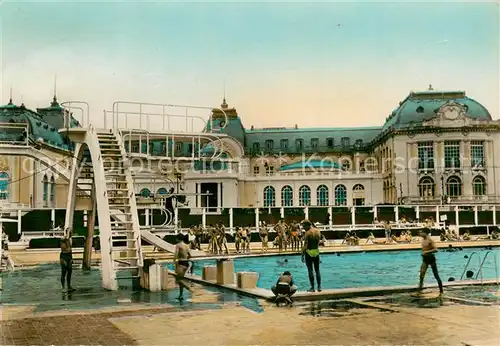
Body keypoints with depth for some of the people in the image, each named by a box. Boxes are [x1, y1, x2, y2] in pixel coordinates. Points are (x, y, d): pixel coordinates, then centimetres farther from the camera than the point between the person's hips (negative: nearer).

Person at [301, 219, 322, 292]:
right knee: (317, 270, 13)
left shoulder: (308, 233, -15)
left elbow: (305, 245, -17)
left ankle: (312, 287, 3)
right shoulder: (318, 231, 5)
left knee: (310, 270, 1)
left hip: (309, 252, -6)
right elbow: (318, 242, 9)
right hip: (316, 252, 6)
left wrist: (302, 255, -14)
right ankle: (319, 287, 13)